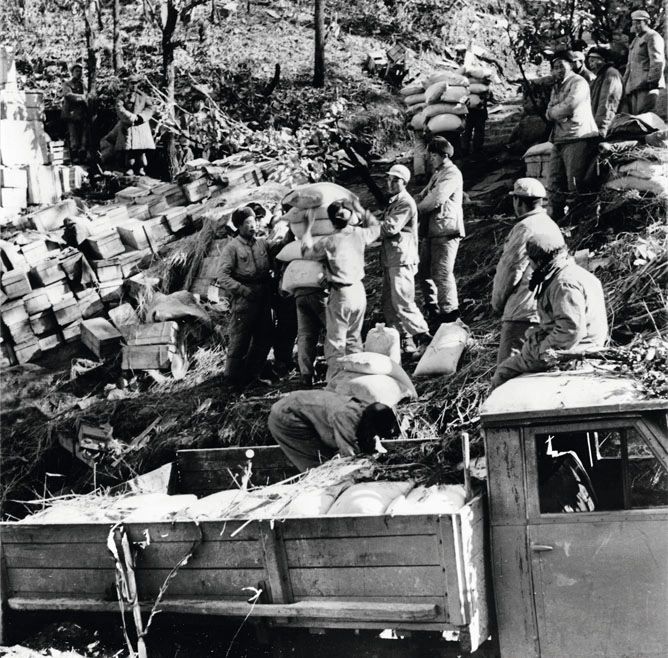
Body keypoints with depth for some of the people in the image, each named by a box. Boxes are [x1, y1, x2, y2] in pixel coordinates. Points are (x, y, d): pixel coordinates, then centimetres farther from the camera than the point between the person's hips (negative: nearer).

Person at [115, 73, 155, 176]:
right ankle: (130, 168, 0)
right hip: (127, 126, -1)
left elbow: (149, 108, 3)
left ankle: (141, 168, 1)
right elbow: (119, 109, -6)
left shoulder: (143, 96, 14)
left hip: (141, 125, 1)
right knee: (129, 149, -5)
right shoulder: (122, 97, 10)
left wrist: (140, 117, -13)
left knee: (141, 148, -5)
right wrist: (131, 116, -18)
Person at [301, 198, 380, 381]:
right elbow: (376, 227, 19)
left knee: (335, 342, 1)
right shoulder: (360, 234, -3)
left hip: (340, 294, -5)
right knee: (354, 339, 18)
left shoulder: (328, 243, -13)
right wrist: (361, 210, 26)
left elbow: (306, 252, 3)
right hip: (359, 291, 5)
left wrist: (309, 226, 10)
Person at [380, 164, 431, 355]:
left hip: (402, 260, -10)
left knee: (402, 301, -11)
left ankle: (422, 336, -4)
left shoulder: (406, 203, -11)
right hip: (390, 259, 10)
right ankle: (404, 337, 16)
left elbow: (390, 228, -19)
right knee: (389, 303, 10)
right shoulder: (393, 201, 21)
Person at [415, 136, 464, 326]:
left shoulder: (452, 174, -11)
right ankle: (432, 306, 25)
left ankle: (449, 309, 4)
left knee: (442, 272, -7)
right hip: (431, 230, 10)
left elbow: (436, 199, -20)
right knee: (424, 270, 13)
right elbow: (424, 195, 23)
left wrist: (416, 210, -8)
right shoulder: (437, 173, 21)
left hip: (446, 231, -10)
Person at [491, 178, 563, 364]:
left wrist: (497, 301, 3)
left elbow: (509, 269, -14)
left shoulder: (525, 228, -14)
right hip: (546, 312, 10)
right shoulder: (551, 225, 16)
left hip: (523, 313, -10)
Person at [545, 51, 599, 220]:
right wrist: (559, 112, -5)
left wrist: (552, 112, 2)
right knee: (555, 183, 10)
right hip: (558, 140, 9)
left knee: (574, 185, -11)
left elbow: (568, 106, -16)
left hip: (577, 138, -9)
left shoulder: (578, 82, -3)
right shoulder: (556, 87, 23)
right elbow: (549, 115, 17)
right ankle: (557, 216, 18)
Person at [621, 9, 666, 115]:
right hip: (633, 86, 9)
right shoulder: (635, 40, 26)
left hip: (646, 85, -9)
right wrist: (625, 84, 21)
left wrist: (651, 81, -20)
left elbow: (658, 62, -13)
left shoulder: (653, 37, -2)